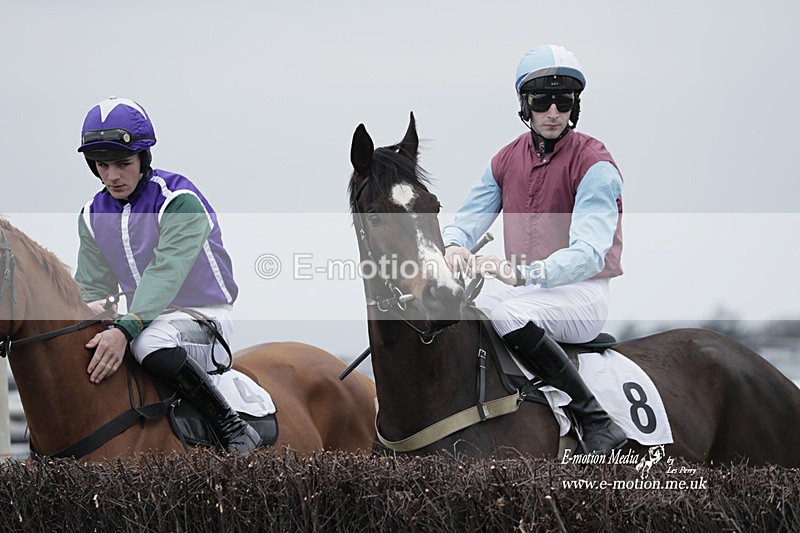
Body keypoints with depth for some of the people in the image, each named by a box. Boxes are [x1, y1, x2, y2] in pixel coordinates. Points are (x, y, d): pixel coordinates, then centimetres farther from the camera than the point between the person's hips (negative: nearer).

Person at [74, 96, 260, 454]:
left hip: (203, 318, -7)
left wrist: (124, 330, -44)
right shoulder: (93, 216, 4)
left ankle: (232, 428, -28)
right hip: (145, 319, 7)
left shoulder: (179, 202, -18)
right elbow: (91, 287, 6)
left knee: (150, 341, -39)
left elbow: (165, 273, -30)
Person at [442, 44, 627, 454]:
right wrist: (453, 247, -21)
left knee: (505, 314, -36)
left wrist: (524, 274, -40)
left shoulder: (594, 164, -11)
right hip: (525, 295, 6)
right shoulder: (506, 160, 9)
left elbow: (588, 252, -23)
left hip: (580, 296, -6)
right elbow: (465, 221, 6)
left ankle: (597, 423, -30)